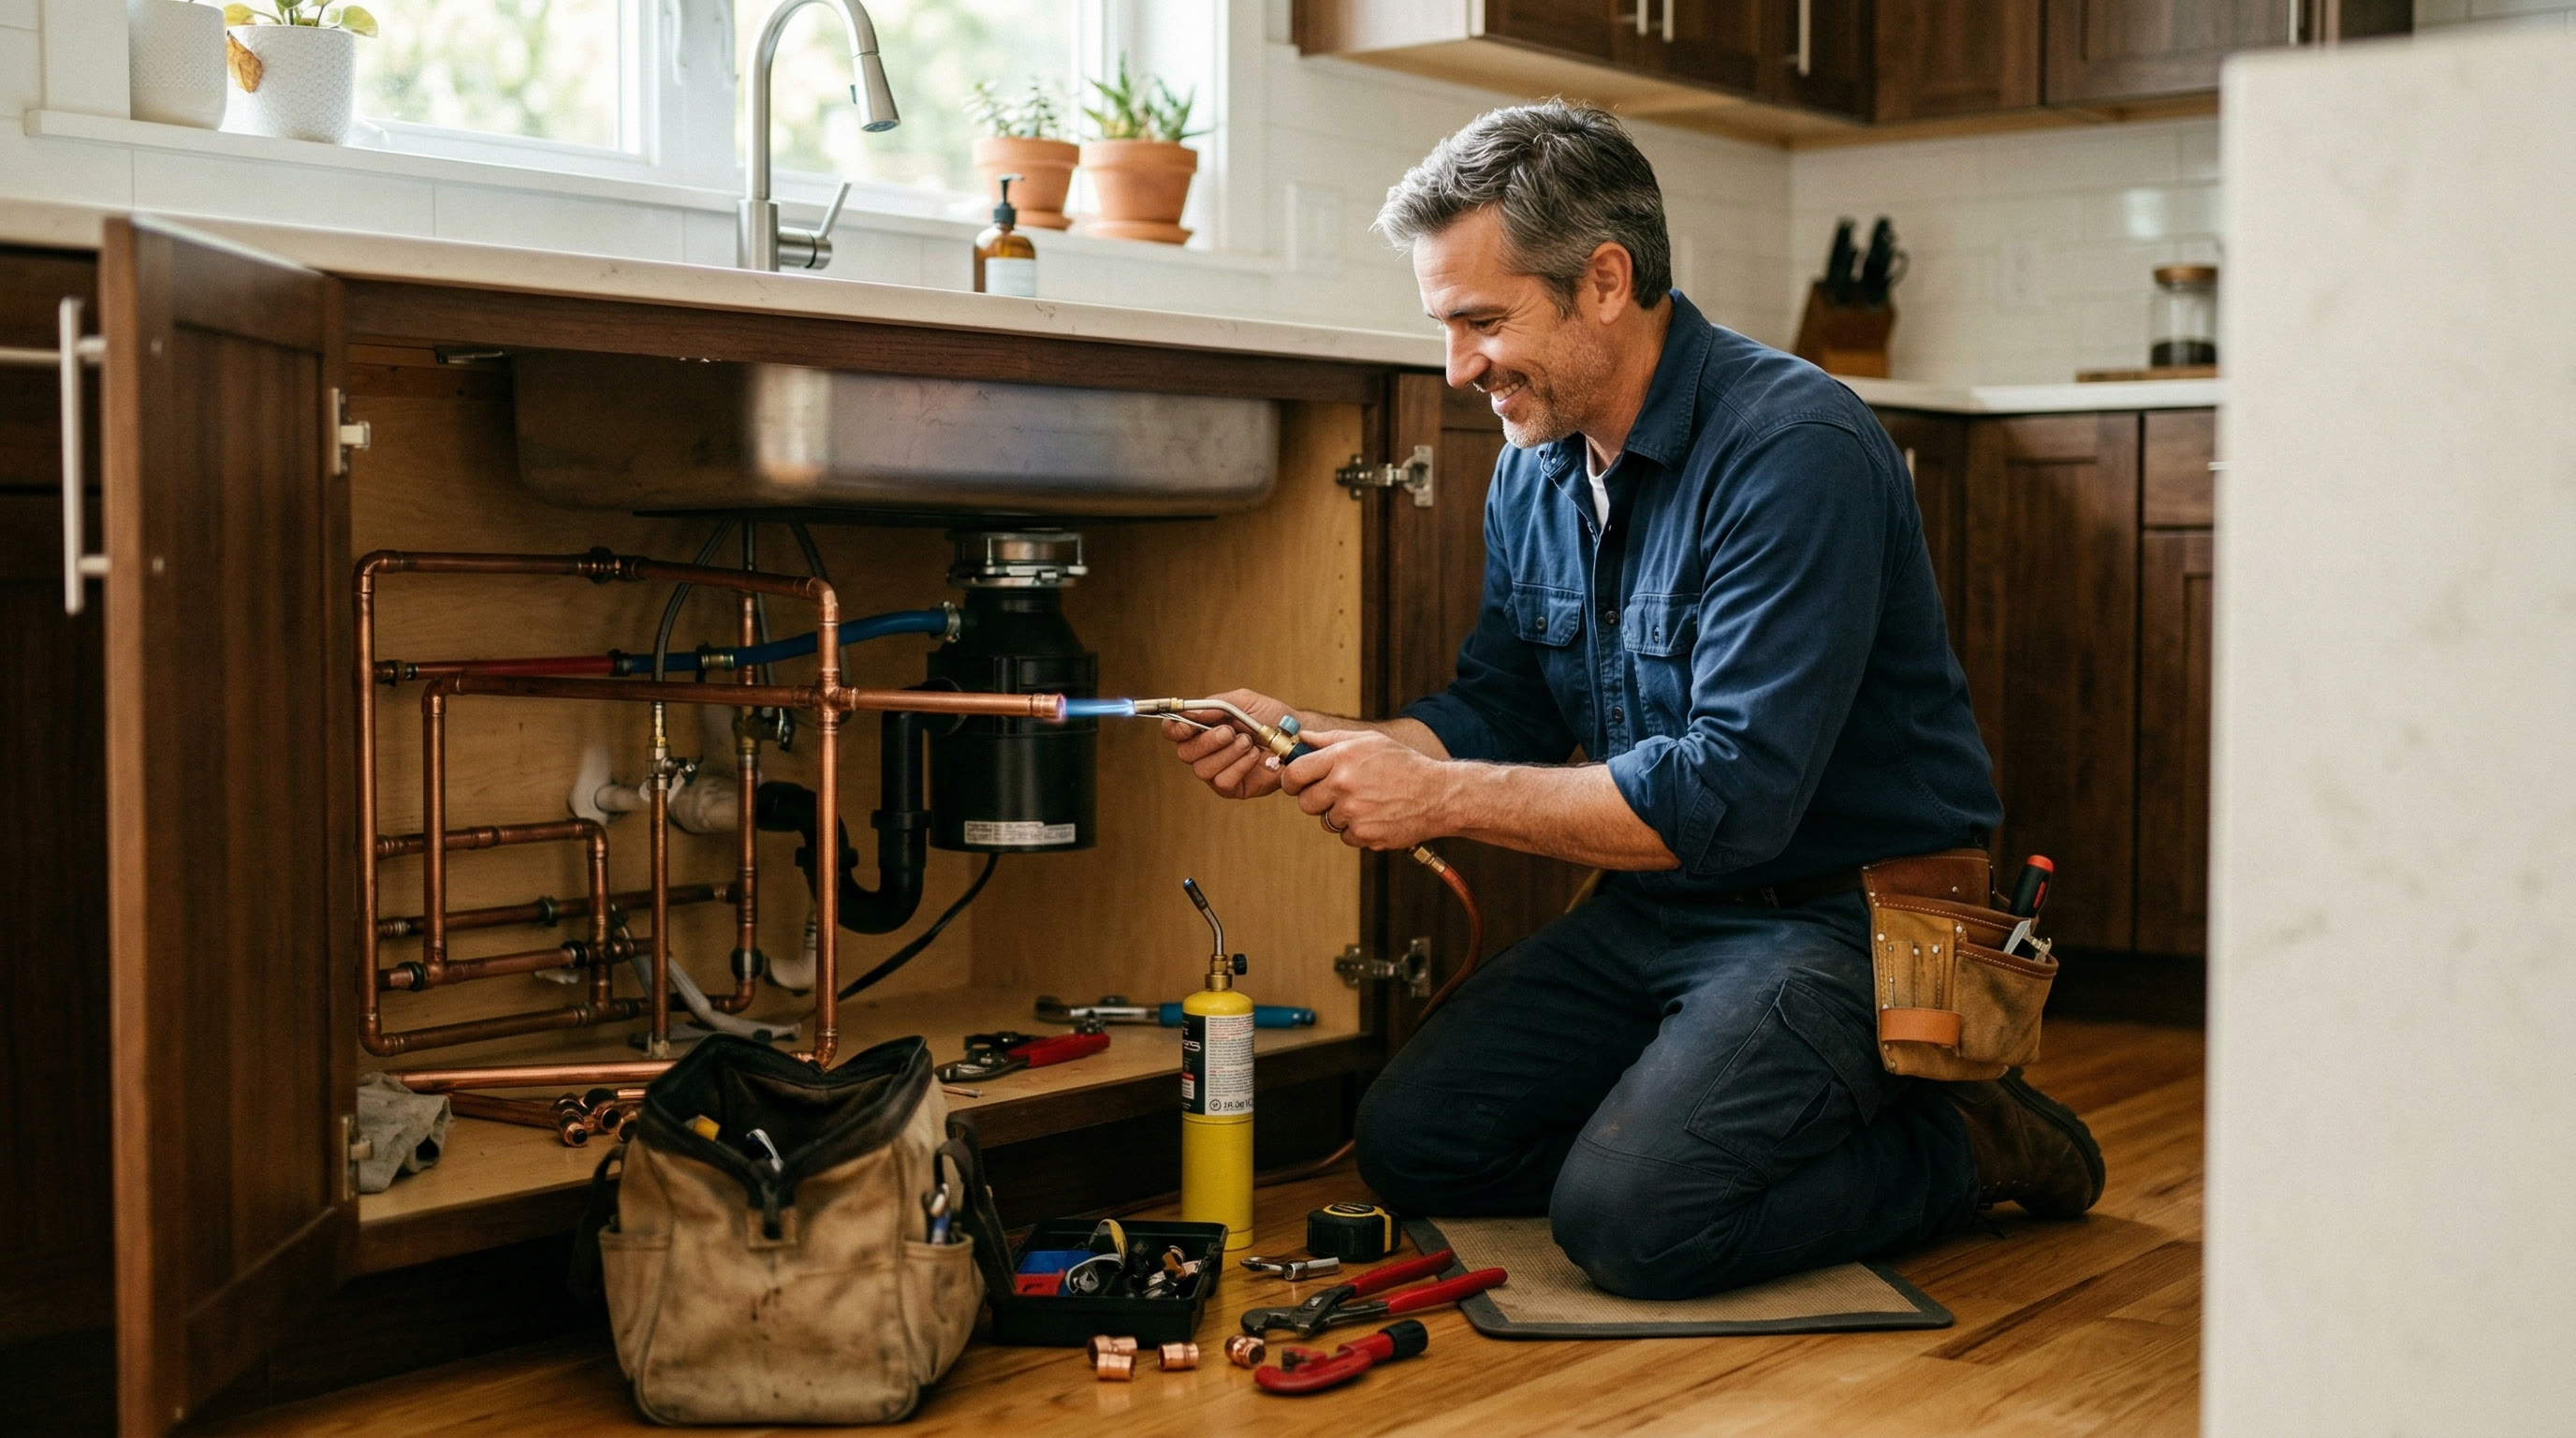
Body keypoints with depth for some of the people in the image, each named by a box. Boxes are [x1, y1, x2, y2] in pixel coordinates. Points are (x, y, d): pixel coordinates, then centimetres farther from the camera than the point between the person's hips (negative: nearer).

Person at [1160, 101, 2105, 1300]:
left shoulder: (1794, 450, -22)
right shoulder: (1536, 468, 5)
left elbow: (1735, 794, -28)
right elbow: (1500, 714, 12)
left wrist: (1443, 797, -24)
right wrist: (1308, 742, -6)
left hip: (1841, 917, -8)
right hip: (1655, 912, 8)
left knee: (1628, 1219, -24)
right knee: (1410, 1143, 1)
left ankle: (1957, 1149, 1)